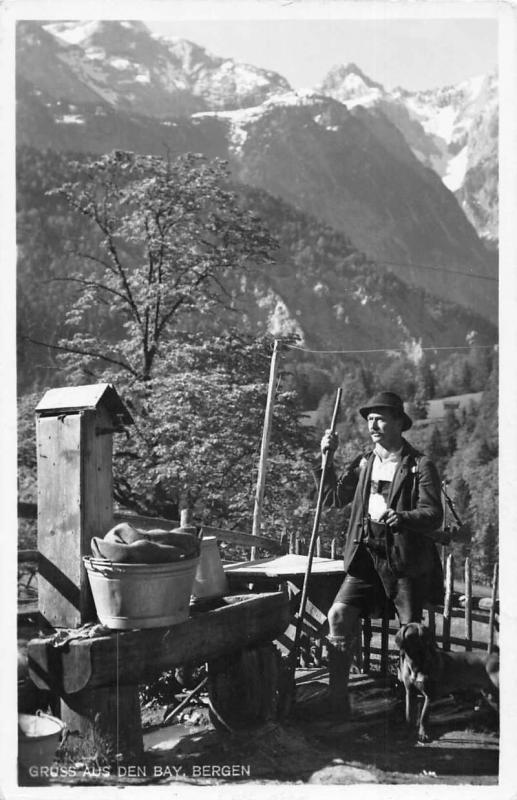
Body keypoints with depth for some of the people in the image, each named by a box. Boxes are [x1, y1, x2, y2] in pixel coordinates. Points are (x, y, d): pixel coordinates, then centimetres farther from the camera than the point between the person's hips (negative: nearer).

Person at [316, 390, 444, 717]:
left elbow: (434, 515, -15)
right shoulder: (364, 462, 10)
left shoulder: (420, 466, -6)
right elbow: (335, 497, 13)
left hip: (407, 560, -4)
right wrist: (327, 458, 5)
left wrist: (399, 517, -32)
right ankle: (338, 698, -2)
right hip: (366, 556, 4)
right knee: (339, 614, -11)